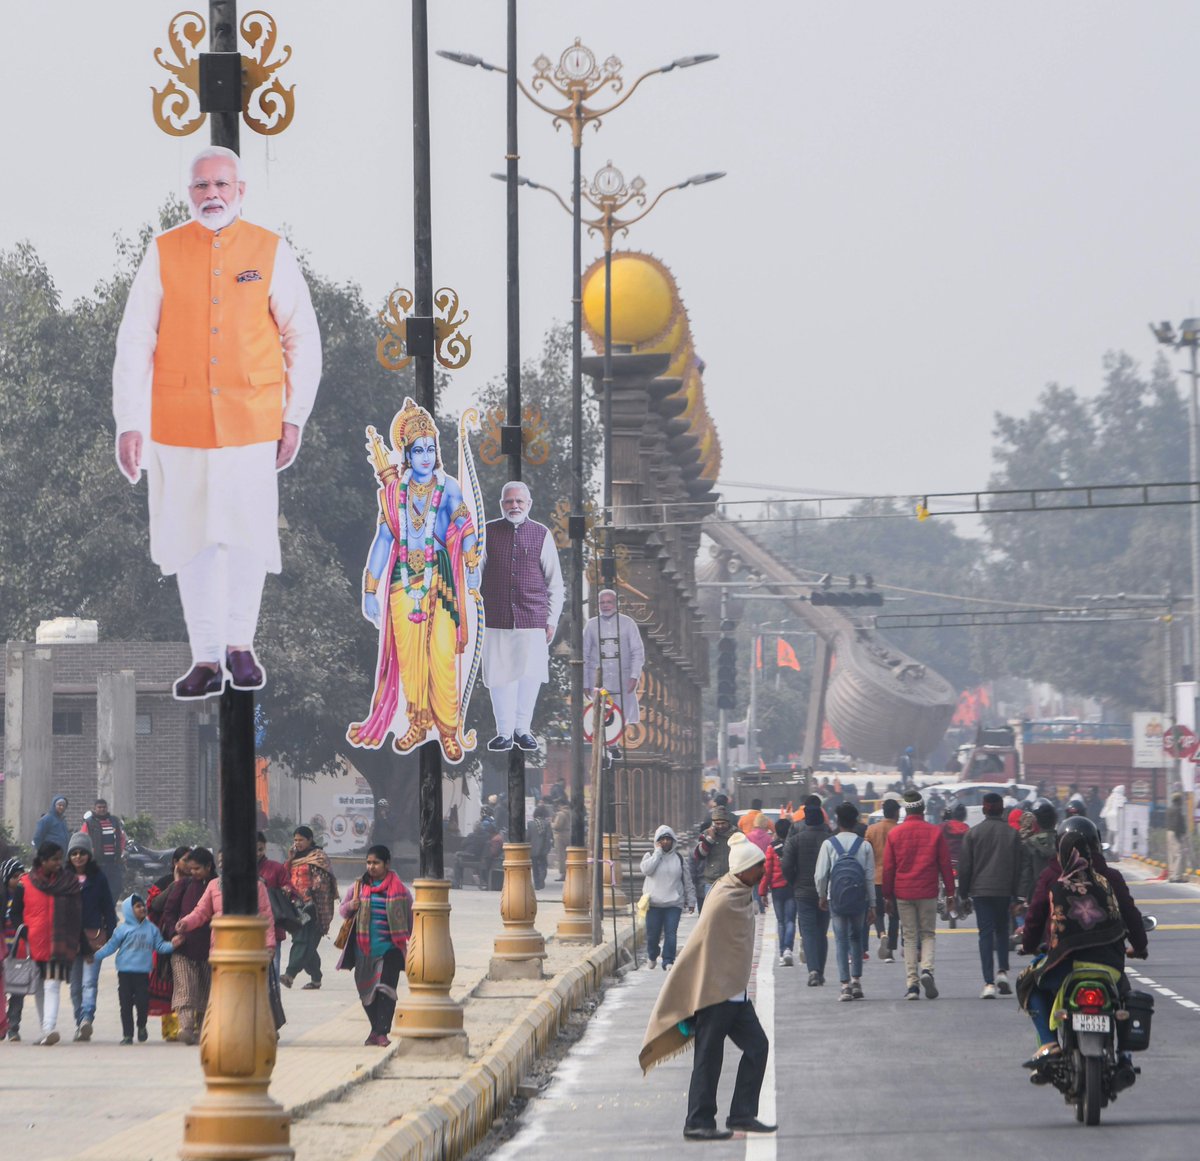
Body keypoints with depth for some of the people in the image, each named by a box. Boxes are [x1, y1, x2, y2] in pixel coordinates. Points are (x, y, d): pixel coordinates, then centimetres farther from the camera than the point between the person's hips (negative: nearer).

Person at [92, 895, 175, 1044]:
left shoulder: (151, 929, 7)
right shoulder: (123, 929, 1)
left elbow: (160, 946, 10)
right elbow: (111, 946, 3)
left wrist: (172, 945, -7)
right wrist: (96, 956, -6)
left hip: (143, 972, 1)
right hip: (125, 972, -1)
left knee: (142, 1002, -5)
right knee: (126, 1004, 0)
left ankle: (141, 1027, 23)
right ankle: (127, 1035, 9)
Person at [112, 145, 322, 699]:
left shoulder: (271, 252, 2)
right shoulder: (163, 253, 1)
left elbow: (303, 339, 8)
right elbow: (134, 342, 0)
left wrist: (295, 416, 5)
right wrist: (129, 422, -6)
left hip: (251, 420, -1)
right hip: (179, 421, 1)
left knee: (247, 533, -1)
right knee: (193, 537, 4)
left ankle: (240, 645, 17)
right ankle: (207, 658, 12)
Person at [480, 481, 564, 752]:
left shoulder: (542, 535, 7)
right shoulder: (488, 533, 7)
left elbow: (555, 582, 10)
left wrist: (552, 619, 6)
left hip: (533, 618, 0)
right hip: (496, 619, 0)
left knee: (530, 674, -1)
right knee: (499, 675, 0)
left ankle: (522, 728, 14)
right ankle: (504, 732, 10)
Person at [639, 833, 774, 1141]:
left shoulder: (743, 893, 8)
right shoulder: (724, 901, -21)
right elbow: (699, 944, -15)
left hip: (735, 992, 9)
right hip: (716, 991, -9)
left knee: (757, 1046, 10)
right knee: (709, 1057, -2)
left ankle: (742, 1115, 15)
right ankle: (698, 1123, 5)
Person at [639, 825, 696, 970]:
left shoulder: (678, 858, 9)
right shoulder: (651, 855, 4)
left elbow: (687, 881, 13)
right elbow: (646, 870, -17)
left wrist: (691, 901, 11)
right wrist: (658, 853, -12)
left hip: (674, 903, 1)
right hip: (654, 902, -1)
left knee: (671, 933, -10)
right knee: (652, 933, 5)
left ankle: (668, 961, -8)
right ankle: (652, 956, 29)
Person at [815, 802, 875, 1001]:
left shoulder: (829, 844, -7)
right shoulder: (865, 845, -5)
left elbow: (820, 875, -6)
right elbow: (870, 877, -3)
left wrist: (822, 896, 12)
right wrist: (872, 905, 4)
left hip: (836, 900, -1)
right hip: (859, 900, 1)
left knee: (840, 939, 4)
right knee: (856, 937, 18)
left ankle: (845, 984, -4)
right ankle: (856, 980, 12)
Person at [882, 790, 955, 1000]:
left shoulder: (894, 834, 1)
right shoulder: (935, 832, -2)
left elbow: (888, 867, 4)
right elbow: (945, 864, 1)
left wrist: (887, 896, 12)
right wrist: (950, 892, 8)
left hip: (903, 894, 1)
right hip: (928, 893, -1)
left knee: (909, 937, 6)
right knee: (928, 933, 11)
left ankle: (912, 984, -1)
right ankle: (927, 969, -15)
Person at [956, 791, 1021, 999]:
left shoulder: (972, 834, -1)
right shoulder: (1012, 834, 2)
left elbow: (964, 867, 1)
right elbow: (1018, 867, 3)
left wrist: (963, 894, 9)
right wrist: (1017, 895, 9)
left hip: (981, 890, -1)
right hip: (1004, 892, 1)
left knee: (986, 934, -2)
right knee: (1002, 931, 18)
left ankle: (989, 982, -9)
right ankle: (1002, 971, 2)